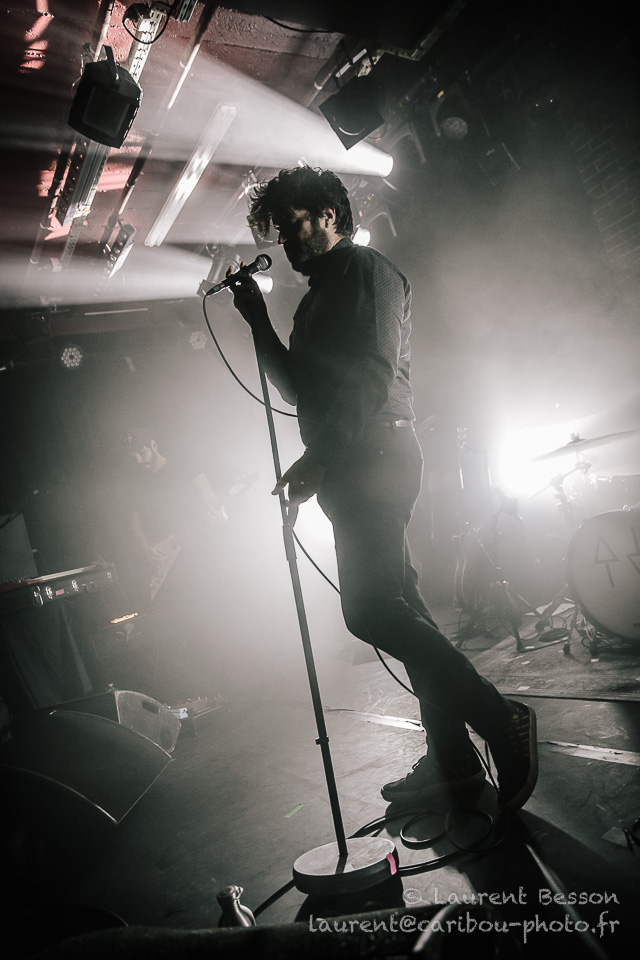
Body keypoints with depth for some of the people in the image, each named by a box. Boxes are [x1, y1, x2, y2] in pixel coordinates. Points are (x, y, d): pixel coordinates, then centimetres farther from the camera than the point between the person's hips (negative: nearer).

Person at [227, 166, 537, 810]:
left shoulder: (367, 270, -1)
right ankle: (452, 758, 12)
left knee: (371, 607, -17)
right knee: (396, 606, 6)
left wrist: (318, 458, -22)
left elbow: (373, 373, -15)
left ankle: (501, 720, -10)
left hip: (375, 458, -10)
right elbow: (299, 388, 27)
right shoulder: (319, 296, 28)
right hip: (351, 470, 10)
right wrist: (258, 318, 20)